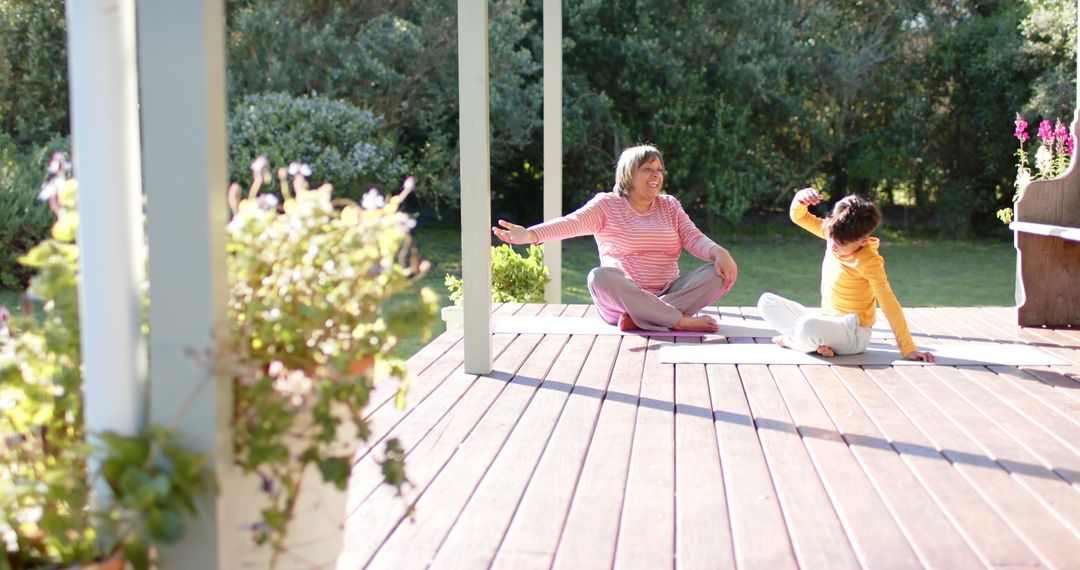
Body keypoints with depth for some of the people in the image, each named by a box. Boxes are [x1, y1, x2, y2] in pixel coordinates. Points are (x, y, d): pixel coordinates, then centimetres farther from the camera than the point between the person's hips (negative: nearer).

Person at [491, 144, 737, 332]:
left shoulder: (669, 205, 14)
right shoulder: (607, 205, 2)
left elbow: (693, 237, 2)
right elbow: (571, 223, -14)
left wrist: (719, 253, -21)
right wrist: (530, 234, -33)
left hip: (670, 293, 3)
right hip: (622, 299, -3)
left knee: (723, 272, -19)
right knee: (599, 277, -35)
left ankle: (639, 319, -31)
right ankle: (681, 321, -36)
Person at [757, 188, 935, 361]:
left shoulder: (869, 262, -21)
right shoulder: (836, 234, -2)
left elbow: (889, 304, -20)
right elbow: (799, 217, 6)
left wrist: (908, 349, -22)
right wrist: (801, 199, -19)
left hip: (853, 333, -8)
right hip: (828, 320, 8)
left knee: (808, 327, -40)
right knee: (767, 301, 0)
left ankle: (789, 339, -5)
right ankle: (816, 342, -14)